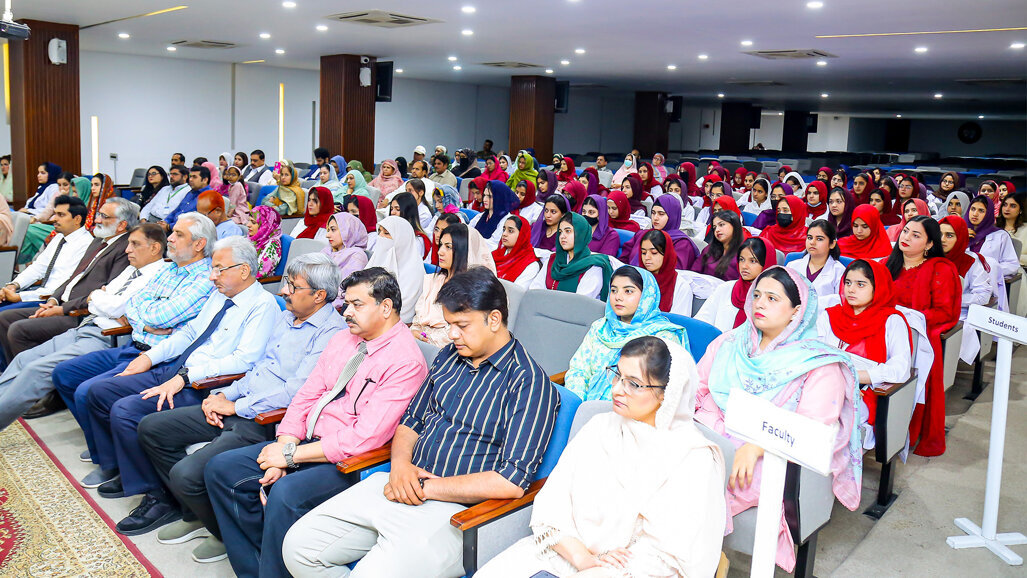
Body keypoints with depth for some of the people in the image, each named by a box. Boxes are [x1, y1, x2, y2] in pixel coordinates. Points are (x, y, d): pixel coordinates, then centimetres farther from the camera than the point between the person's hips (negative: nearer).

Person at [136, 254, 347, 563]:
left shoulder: (331, 333, -16)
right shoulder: (286, 317, 15)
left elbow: (297, 390, -23)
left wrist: (235, 406, -15)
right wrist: (225, 395, 5)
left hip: (267, 422, -10)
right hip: (238, 406, 10)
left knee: (186, 474, -23)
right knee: (151, 428, 9)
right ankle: (195, 514, 21)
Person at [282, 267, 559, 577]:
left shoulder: (529, 383, -11)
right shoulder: (448, 357, 14)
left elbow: (512, 482, -18)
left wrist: (425, 487, -15)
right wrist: (401, 464, -3)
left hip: (455, 510, -7)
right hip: (398, 488, 8)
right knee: (297, 546, 1)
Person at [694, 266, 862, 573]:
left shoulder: (819, 366, -1)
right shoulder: (729, 343, 17)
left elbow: (813, 426, -14)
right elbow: (698, 385, 13)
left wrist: (756, 446, -27)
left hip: (769, 457, -5)